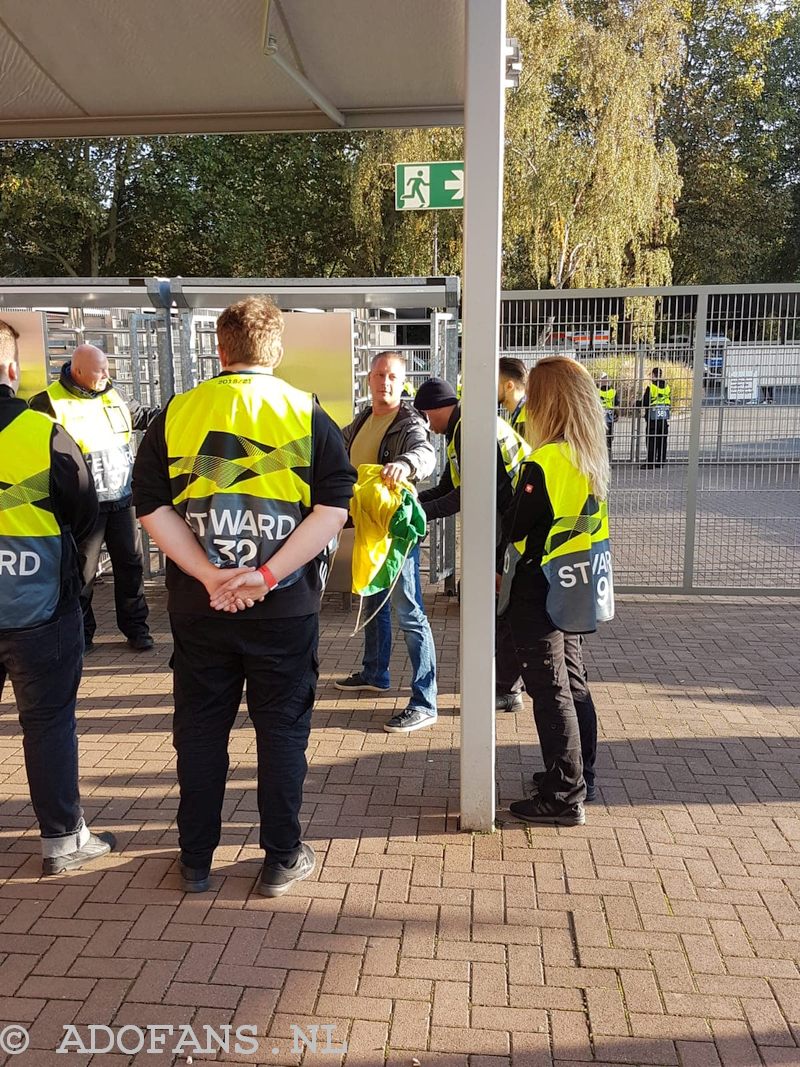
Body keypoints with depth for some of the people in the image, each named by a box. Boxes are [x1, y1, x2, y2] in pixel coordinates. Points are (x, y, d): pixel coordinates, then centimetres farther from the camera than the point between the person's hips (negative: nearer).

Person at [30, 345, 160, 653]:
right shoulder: (50, 402, -11)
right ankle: (81, 634, 21)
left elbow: (142, 416, 23)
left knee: (130, 564, 10)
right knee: (82, 572, 6)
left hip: (121, 499, 6)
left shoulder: (112, 395, 8)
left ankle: (135, 627, 23)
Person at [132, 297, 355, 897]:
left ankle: (196, 862, 27)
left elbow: (151, 505, -5)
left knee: (200, 728, 14)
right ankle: (282, 859, 22)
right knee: (282, 727, 11)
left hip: (198, 604, 2)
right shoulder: (308, 415, -2)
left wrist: (210, 576, -11)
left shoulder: (177, 413, 2)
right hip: (286, 606, -1)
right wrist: (267, 575, -16)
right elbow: (335, 506, -12)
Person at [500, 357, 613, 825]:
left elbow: (516, 530, -16)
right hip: (576, 592, 8)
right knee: (574, 683, 19)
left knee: (551, 693, 1)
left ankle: (564, 797, 11)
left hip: (540, 596, -8)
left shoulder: (544, 463, -21)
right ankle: (579, 774, 33)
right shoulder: (593, 457, 4)